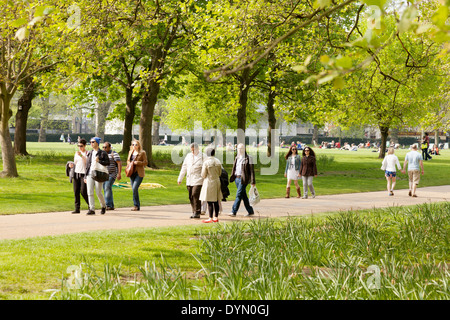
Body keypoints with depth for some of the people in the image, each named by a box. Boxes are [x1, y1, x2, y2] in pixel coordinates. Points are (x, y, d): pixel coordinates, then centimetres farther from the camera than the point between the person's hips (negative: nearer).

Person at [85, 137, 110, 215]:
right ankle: (92, 209, 0)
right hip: (89, 175, 5)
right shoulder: (89, 153, 15)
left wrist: (99, 161, -18)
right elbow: (87, 165, 17)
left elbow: (108, 163, -4)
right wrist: (85, 176, 14)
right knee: (90, 192, -4)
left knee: (98, 193, -4)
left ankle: (104, 206, 20)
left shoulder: (103, 153, -1)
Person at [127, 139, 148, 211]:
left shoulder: (142, 153, -3)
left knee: (135, 188, -17)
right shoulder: (130, 152, 14)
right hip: (132, 173, 6)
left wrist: (138, 162, -18)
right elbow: (128, 160, 22)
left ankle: (136, 206, -9)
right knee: (134, 189, 6)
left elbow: (145, 162, -5)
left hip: (139, 173, -6)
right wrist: (129, 164, 0)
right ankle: (137, 206, 14)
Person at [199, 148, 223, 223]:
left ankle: (211, 218, -2)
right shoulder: (218, 161, 2)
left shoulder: (206, 162, -15)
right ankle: (216, 217, 15)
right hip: (217, 182, 6)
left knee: (210, 202, -2)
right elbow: (220, 173, 10)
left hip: (209, 182, -6)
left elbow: (203, 175, -10)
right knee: (216, 201, 11)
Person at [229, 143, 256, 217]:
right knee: (243, 195, 10)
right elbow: (234, 169, 20)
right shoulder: (237, 158, 15)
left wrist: (253, 181, -13)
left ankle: (233, 212, -12)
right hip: (237, 178, 7)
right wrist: (231, 178, 13)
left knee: (238, 195, -11)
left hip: (243, 179, -7)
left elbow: (251, 170, -8)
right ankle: (250, 211, 19)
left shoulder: (248, 158, -6)